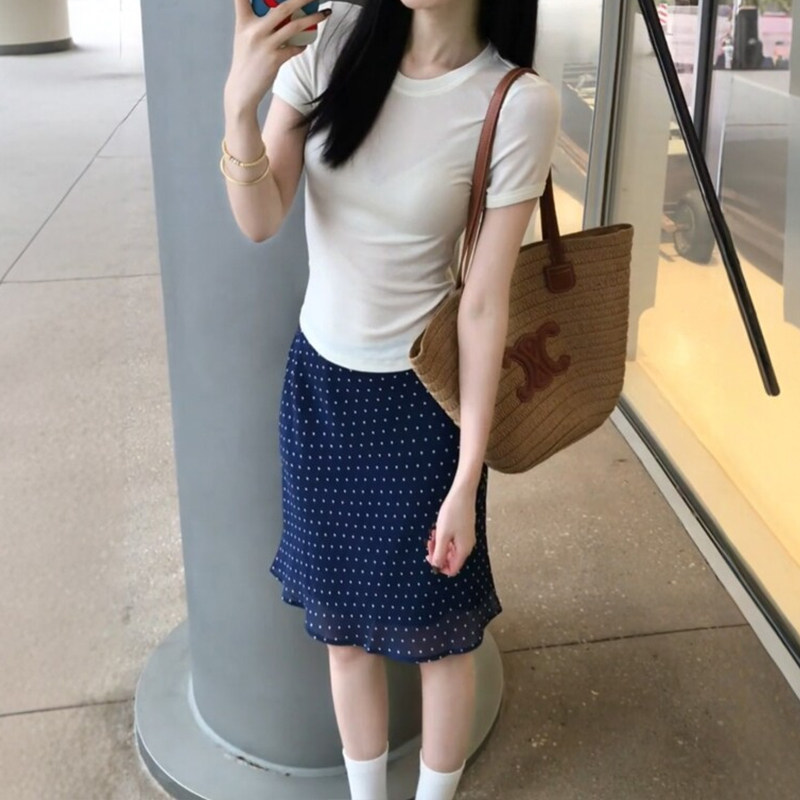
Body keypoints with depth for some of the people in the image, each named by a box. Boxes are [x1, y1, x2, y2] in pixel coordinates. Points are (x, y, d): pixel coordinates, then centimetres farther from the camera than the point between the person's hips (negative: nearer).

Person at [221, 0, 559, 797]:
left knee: (436, 626, 15)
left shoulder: (518, 105, -18)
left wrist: (466, 479, -12)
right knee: (343, 623, 19)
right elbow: (259, 222, -11)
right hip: (317, 380, 4)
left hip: (422, 398, -3)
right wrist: (238, 100, -30)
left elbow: (485, 304, -15)